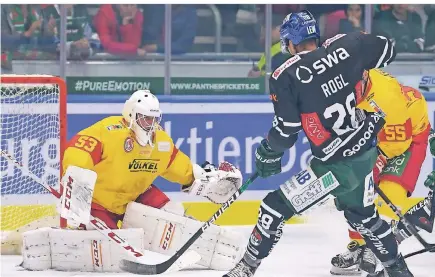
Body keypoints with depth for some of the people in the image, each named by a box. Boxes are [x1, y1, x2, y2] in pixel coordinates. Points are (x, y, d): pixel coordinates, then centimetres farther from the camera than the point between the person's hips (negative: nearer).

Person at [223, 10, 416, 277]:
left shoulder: (285, 77, -15)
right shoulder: (346, 46, -4)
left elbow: (286, 131, -11)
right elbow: (388, 50, 10)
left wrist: (267, 154, 8)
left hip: (336, 166, -6)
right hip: (367, 154, 6)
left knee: (275, 208, 4)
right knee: (363, 215, 29)